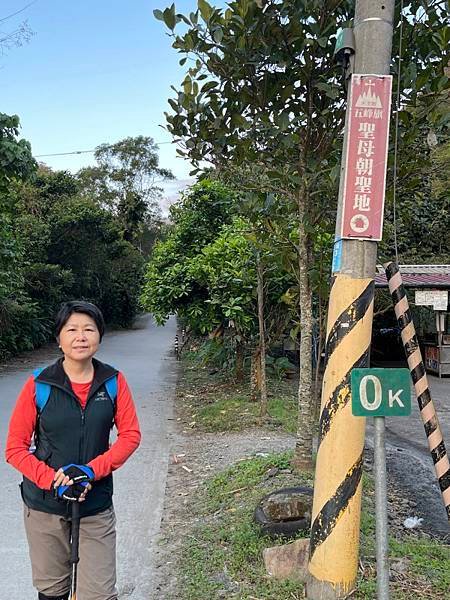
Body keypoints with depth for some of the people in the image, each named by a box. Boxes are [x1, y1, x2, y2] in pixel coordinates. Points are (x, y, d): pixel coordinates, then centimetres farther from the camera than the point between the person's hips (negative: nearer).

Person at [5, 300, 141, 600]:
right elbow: (15, 448, -5)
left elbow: (130, 435, -3)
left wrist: (91, 470, -16)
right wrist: (53, 481, -18)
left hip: (96, 503, 0)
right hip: (45, 503, 0)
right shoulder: (39, 385, -10)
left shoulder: (114, 382, -6)